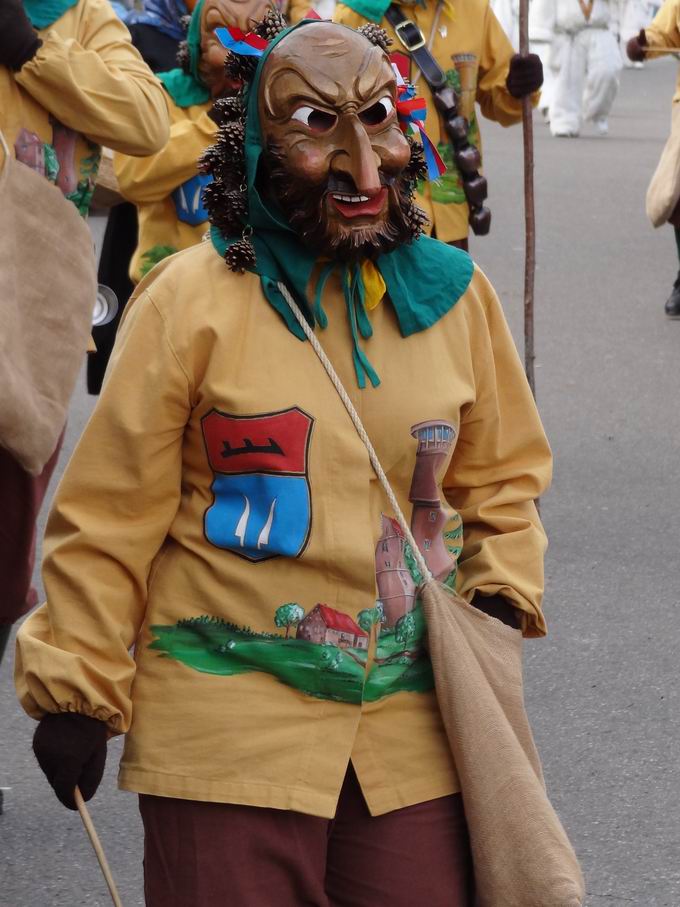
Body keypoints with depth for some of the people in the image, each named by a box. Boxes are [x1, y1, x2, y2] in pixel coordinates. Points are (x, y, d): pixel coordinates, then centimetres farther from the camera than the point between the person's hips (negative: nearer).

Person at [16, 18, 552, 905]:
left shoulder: (453, 292, 4)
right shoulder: (192, 299, -8)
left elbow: (499, 476, 18)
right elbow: (110, 513, -3)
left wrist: (501, 601, 5)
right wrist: (77, 692, 0)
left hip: (415, 725, 4)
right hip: (229, 728, -3)